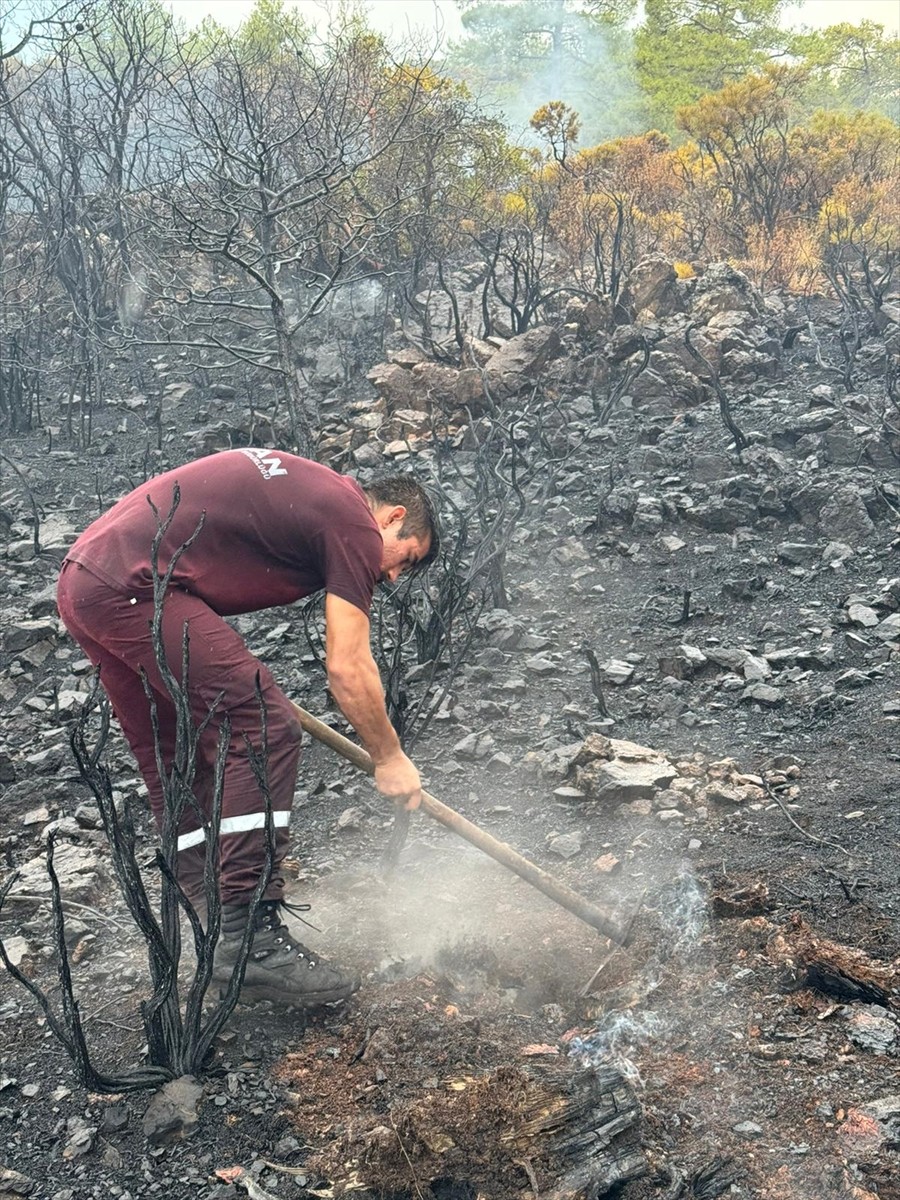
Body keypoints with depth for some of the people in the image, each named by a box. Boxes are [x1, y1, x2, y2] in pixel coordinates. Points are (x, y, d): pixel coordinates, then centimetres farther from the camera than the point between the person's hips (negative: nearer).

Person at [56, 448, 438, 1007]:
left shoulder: (304, 487, 23)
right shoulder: (354, 524, -3)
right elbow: (348, 669, -6)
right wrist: (390, 759, 7)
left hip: (82, 581, 10)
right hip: (134, 589, -10)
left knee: (176, 765, 15)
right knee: (264, 729, -9)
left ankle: (217, 930, 23)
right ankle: (250, 938, -9)